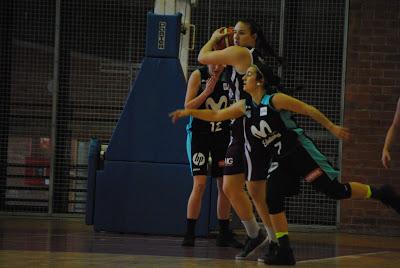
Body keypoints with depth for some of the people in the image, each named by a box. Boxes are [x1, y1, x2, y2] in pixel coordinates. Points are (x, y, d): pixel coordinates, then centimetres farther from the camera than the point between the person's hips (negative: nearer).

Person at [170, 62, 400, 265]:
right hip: (279, 160, 7)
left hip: (300, 151, -7)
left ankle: (380, 194, 9)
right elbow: (215, 116, 13)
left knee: (334, 190, -10)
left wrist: (332, 128, -6)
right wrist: (189, 112, 3)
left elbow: (310, 110, -10)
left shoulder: (275, 100, -15)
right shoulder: (244, 107, 6)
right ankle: (285, 251, -4)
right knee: (273, 199, -9)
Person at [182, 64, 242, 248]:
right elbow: (188, 107, -12)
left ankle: (224, 233, 16)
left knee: (225, 185, 5)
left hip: (222, 134, 3)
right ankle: (189, 233, -7)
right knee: (199, 184, -13)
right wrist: (207, 91, -22)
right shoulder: (198, 75, -9)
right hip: (199, 134, -3)